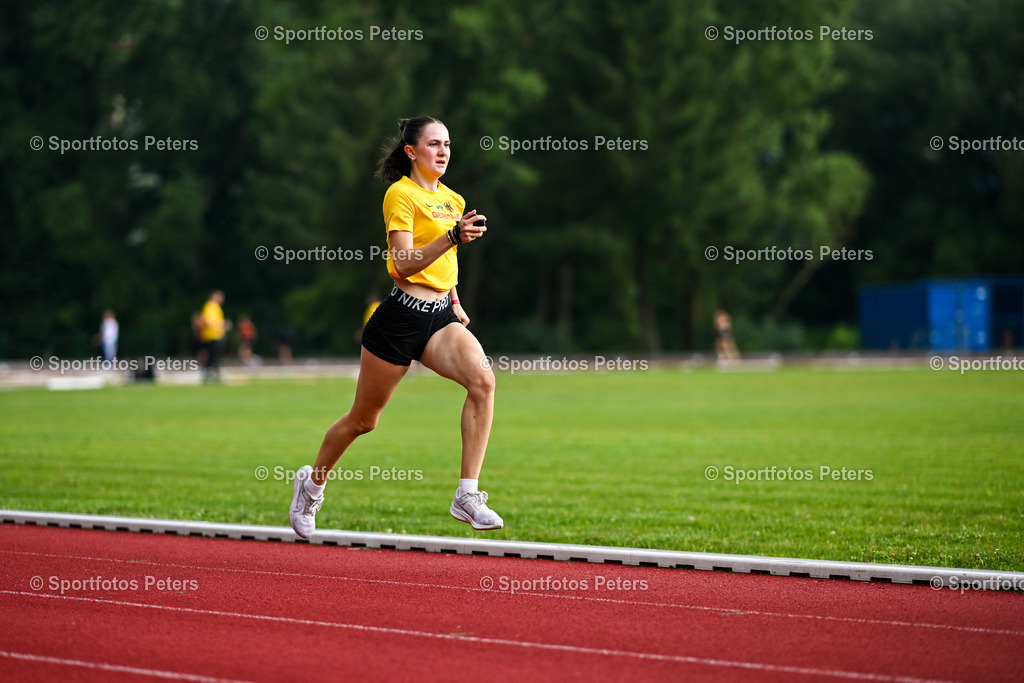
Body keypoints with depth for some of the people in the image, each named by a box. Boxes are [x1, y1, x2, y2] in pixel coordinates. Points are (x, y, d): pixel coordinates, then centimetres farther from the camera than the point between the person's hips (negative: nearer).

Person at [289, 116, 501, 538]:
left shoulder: (452, 200, 15)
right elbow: (404, 264, -20)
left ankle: (467, 495, -23)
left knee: (482, 380, -23)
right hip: (401, 317, -6)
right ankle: (312, 483, 34)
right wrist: (453, 237, -31)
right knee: (363, 419, 7)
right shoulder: (400, 194, -8)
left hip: (441, 317, 6)